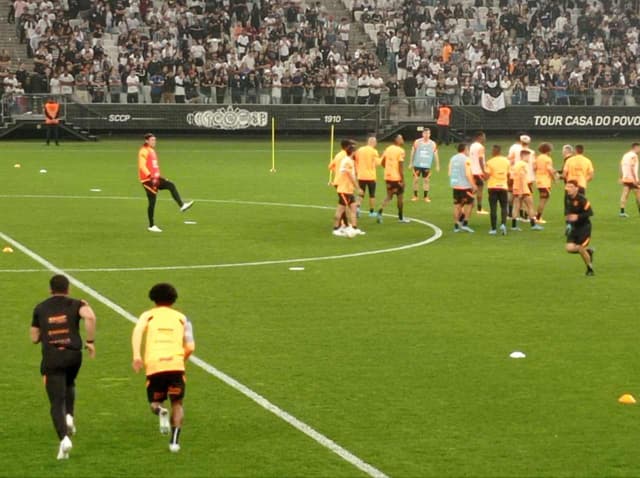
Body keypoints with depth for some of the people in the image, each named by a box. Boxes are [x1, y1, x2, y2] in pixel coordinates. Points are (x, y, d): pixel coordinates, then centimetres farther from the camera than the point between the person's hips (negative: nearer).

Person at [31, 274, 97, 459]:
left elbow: (34, 338, 13)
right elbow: (90, 317, -19)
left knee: (56, 401, -1)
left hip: (51, 359, -1)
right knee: (69, 385, 32)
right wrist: (90, 341, -10)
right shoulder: (75, 304, 4)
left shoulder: (40, 309, 10)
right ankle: (69, 416, 11)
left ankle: (64, 437, -19)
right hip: (73, 355, 1)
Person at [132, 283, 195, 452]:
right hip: (176, 365, 0)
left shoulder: (148, 315, 16)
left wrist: (136, 355, -15)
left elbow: (137, 331, -6)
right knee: (177, 403, 16)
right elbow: (190, 347, 10)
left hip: (154, 366, 0)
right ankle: (175, 440, -3)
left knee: (155, 402, 18)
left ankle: (160, 410, -19)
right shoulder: (181, 318, 18)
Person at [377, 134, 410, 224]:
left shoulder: (388, 149, 7)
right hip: (397, 177, -6)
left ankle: (380, 212, -9)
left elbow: (382, 162, 11)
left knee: (389, 196, 13)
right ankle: (401, 217, 20)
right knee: (400, 196, 10)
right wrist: (402, 180, -14)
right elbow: (400, 166, -18)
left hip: (388, 176, 6)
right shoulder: (400, 151, -14)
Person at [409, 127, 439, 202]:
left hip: (427, 166, 1)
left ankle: (426, 197, 9)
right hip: (417, 165, -1)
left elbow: (436, 155, 6)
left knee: (426, 180, 1)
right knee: (416, 179, 0)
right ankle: (415, 196, 11)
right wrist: (410, 163, 5)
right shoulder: (417, 142, -1)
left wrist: (437, 166, 4)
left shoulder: (433, 144, 1)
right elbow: (413, 153, 5)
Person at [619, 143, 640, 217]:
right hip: (632, 179, -8)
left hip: (625, 178, 8)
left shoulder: (625, 155, 14)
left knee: (625, 195, 2)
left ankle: (622, 211, -4)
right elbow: (632, 167, -19)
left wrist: (621, 178, 20)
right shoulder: (633, 155, -11)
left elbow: (621, 167, 15)